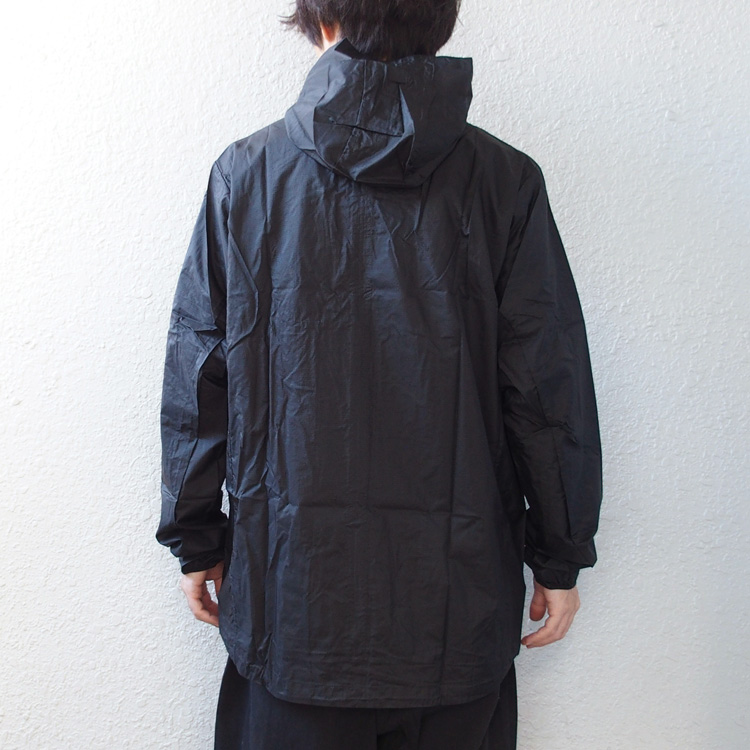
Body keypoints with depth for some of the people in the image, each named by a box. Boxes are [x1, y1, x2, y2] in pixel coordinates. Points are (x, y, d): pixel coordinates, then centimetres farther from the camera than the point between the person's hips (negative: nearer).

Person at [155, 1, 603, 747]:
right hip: (459, 598, 1)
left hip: (291, 583, 0)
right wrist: (560, 558, 7)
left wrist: (196, 541, 10)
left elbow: (198, 380, -2)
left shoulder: (245, 173, -5)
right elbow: (549, 389, -5)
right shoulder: (505, 179, -5)